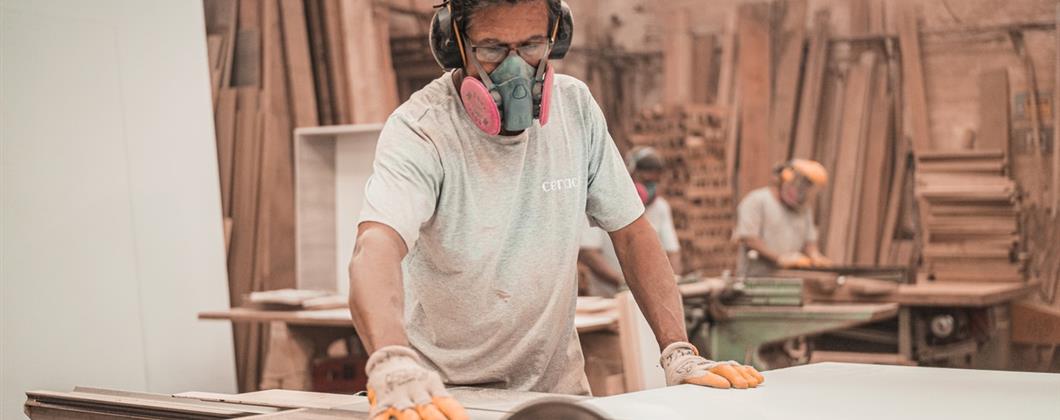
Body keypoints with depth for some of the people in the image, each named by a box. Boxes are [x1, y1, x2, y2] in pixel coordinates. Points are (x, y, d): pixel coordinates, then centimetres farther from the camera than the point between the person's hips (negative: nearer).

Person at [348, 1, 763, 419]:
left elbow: (630, 232, 2)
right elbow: (376, 252, -36)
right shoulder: (418, 131, -19)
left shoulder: (576, 108, -4)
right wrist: (393, 367, -54)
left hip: (555, 381, 2)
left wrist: (679, 352, -8)